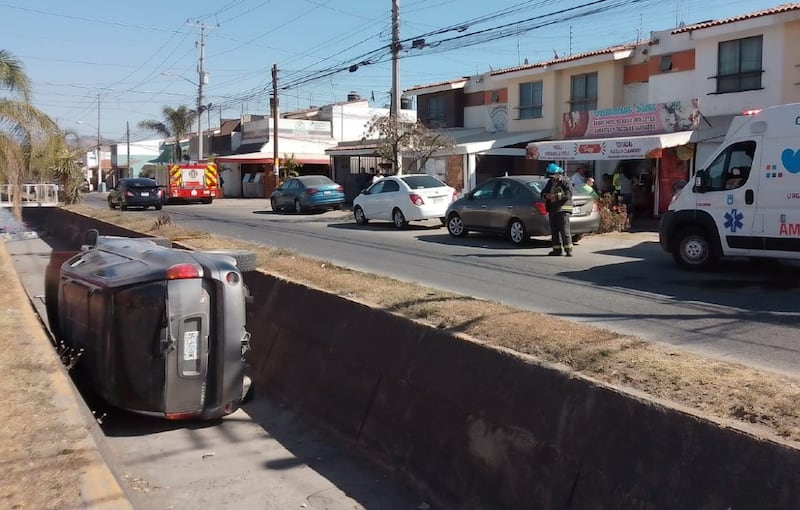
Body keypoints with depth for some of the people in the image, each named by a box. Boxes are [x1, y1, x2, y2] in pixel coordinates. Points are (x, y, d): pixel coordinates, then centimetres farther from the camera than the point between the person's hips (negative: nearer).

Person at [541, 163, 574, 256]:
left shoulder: (565, 182, -4)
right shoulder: (550, 182, 19)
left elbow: (569, 194, -16)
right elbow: (543, 192, 20)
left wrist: (556, 196, -20)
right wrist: (546, 195, -4)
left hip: (563, 209, -7)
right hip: (552, 209, 7)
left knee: (564, 230, -10)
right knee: (554, 230, 7)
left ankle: (568, 249, -6)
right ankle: (557, 249, 13)